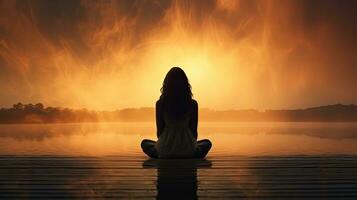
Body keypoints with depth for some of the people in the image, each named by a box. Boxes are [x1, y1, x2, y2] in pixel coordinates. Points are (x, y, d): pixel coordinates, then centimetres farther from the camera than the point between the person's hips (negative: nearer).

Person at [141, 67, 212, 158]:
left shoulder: (160, 103, -6)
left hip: (165, 151, 0)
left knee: (145, 143, 31)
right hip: (188, 151, 1)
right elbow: (194, 131, 3)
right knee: (207, 143, 32)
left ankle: (164, 158, 10)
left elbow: (159, 131, 1)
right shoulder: (193, 104, -5)